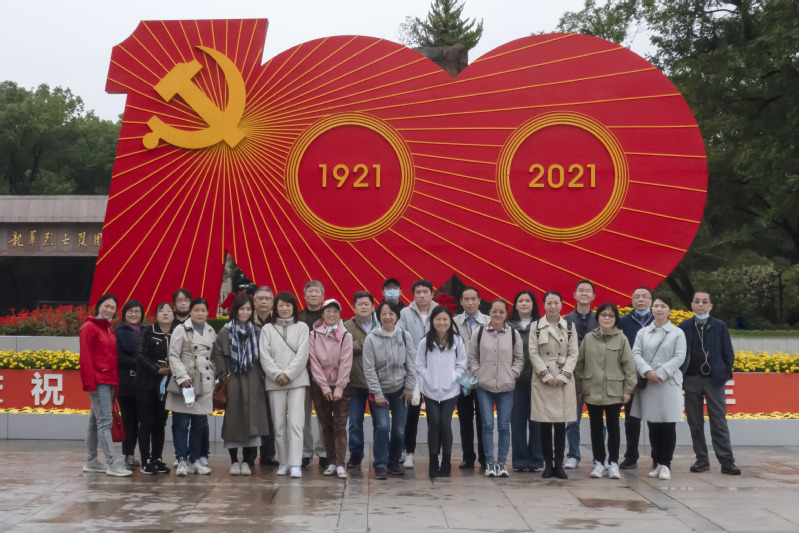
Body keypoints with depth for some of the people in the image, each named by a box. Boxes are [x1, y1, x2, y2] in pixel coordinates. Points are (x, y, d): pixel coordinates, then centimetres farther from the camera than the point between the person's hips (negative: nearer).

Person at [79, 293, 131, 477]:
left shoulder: (109, 330, 17)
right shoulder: (89, 327, -6)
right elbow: (85, 357, -12)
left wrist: (116, 381, 14)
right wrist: (90, 382, -17)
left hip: (110, 381, 8)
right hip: (98, 382, -8)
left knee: (95, 421, 13)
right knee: (104, 421, -12)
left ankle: (91, 461, 18)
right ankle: (112, 463, -15)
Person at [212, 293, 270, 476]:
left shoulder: (258, 332, 8)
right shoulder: (225, 332, 3)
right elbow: (217, 355, 1)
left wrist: (262, 376, 1)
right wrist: (223, 376, -5)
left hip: (253, 383, 1)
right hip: (233, 383, -1)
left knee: (252, 419, -3)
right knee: (232, 419, 1)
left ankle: (247, 461, 5)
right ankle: (234, 461, 11)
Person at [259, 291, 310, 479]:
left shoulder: (301, 327, 7)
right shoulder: (268, 329, 10)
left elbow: (302, 355, -2)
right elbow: (264, 356, 2)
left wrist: (288, 374, -10)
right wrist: (277, 374, -10)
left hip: (297, 381, -2)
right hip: (274, 382, 2)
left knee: (295, 423, -11)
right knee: (279, 425, 5)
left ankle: (296, 464, -14)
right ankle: (283, 462, 14)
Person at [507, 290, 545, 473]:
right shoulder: (509, 326, 6)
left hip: (536, 380, -1)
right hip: (515, 380, 1)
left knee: (536, 420, 2)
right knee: (517, 420, 3)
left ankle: (535, 460, 12)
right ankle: (520, 460, 12)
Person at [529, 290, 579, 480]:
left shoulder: (569, 327, 8)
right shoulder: (536, 327, 4)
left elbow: (573, 353, 4)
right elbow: (534, 354, -1)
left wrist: (562, 376, -8)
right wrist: (547, 376, -10)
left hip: (564, 380, 1)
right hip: (542, 380, -1)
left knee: (561, 424, 1)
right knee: (545, 424, 0)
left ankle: (559, 464, 8)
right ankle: (548, 464, 8)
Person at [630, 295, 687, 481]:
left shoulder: (677, 333, 4)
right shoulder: (642, 333, 9)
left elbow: (679, 357, -5)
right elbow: (636, 353, 1)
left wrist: (660, 373, -14)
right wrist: (646, 371, -16)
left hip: (669, 383, -2)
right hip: (647, 383, 2)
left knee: (668, 425, -3)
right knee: (652, 425, 5)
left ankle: (665, 464, 3)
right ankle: (657, 463, 14)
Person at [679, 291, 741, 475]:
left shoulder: (719, 326, 3)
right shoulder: (684, 327, 6)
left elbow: (728, 354, 5)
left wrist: (724, 375, -2)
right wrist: (680, 376, 0)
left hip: (714, 380, -2)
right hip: (691, 380, 2)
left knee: (719, 423, -1)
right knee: (695, 423, 5)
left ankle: (727, 462, 1)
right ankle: (702, 460, 12)